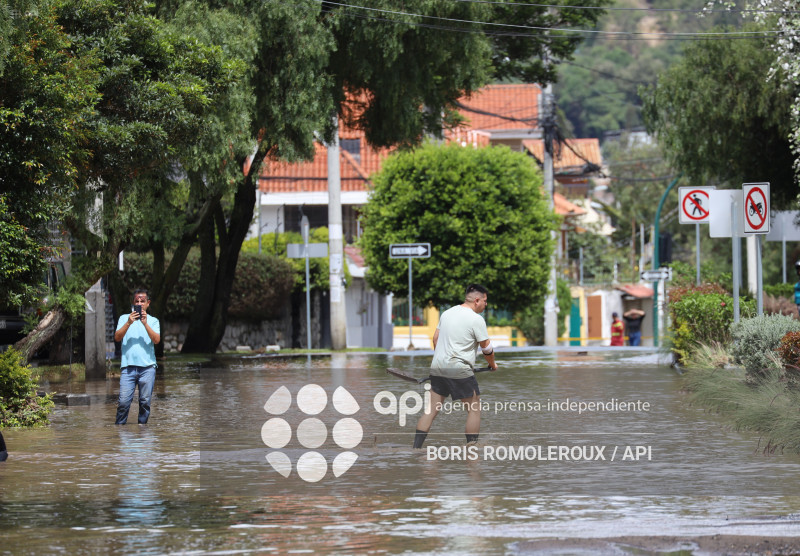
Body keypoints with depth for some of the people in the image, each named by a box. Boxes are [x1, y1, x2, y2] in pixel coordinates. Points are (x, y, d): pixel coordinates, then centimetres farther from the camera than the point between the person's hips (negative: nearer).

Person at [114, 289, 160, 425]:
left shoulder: (153, 321, 13)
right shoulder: (124, 318, 15)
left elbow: (156, 340, -2)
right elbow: (117, 337, 2)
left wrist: (145, 323, -11)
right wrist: (129, 323, -11)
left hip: (147, 366, 0)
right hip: (128, 366, 0)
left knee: (145, 401, 1)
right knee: (124, 401, -8)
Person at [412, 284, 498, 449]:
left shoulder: (447, 313, 12)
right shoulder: (476, 319, -9)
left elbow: (435, 339, 18)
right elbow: (487, 348, -3)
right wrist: (492, 364, 15)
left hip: (438, 367, 7)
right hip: (460, 371, -7)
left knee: (431, 410, 9)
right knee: (474, 410, 6)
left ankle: (415, 448, 4)